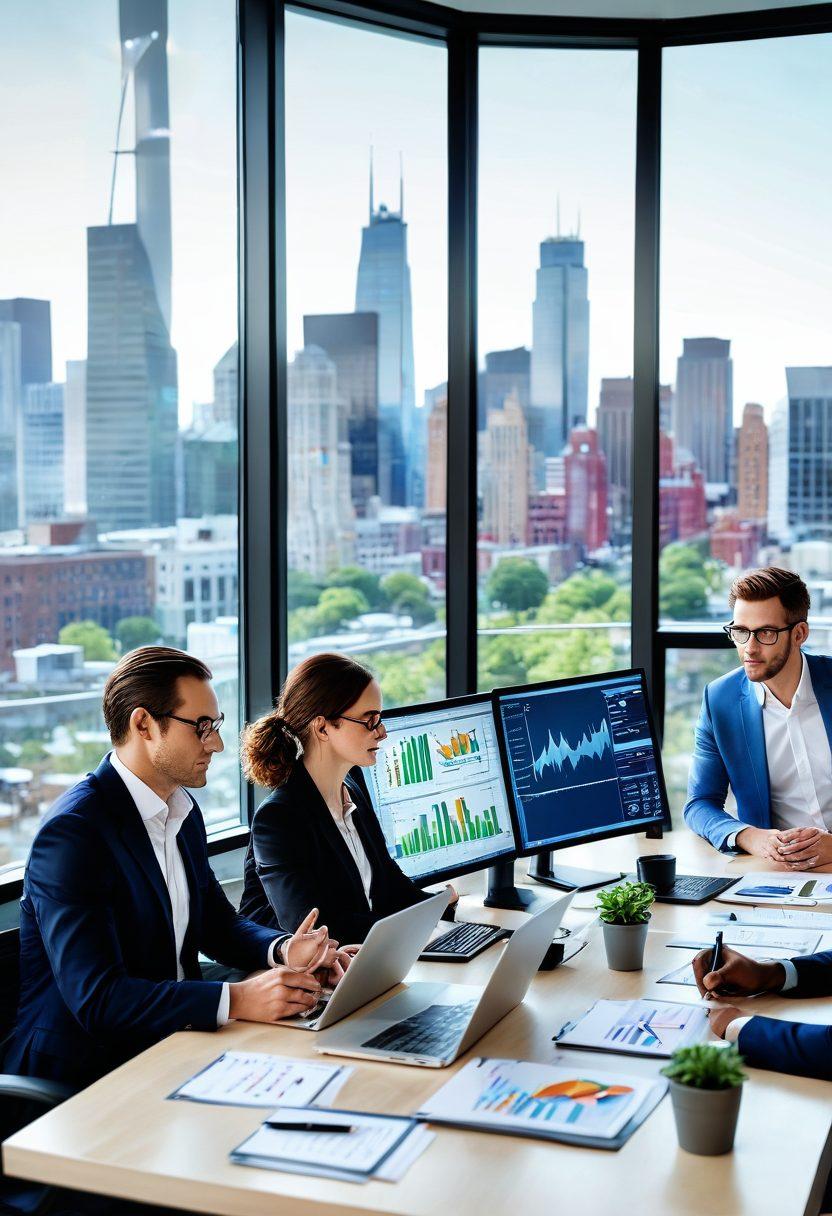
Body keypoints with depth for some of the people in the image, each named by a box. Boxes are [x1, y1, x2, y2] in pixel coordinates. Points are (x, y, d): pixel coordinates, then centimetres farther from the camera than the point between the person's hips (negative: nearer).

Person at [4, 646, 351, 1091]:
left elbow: (217, 923, 18)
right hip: (81, 1069, -8)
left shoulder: (183, 811, 9)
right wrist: (237, 1000, -33)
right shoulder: (72, 832, -20)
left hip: (168, 1042, 9)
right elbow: (95, 996, -27)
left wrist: (283, 950, -4)